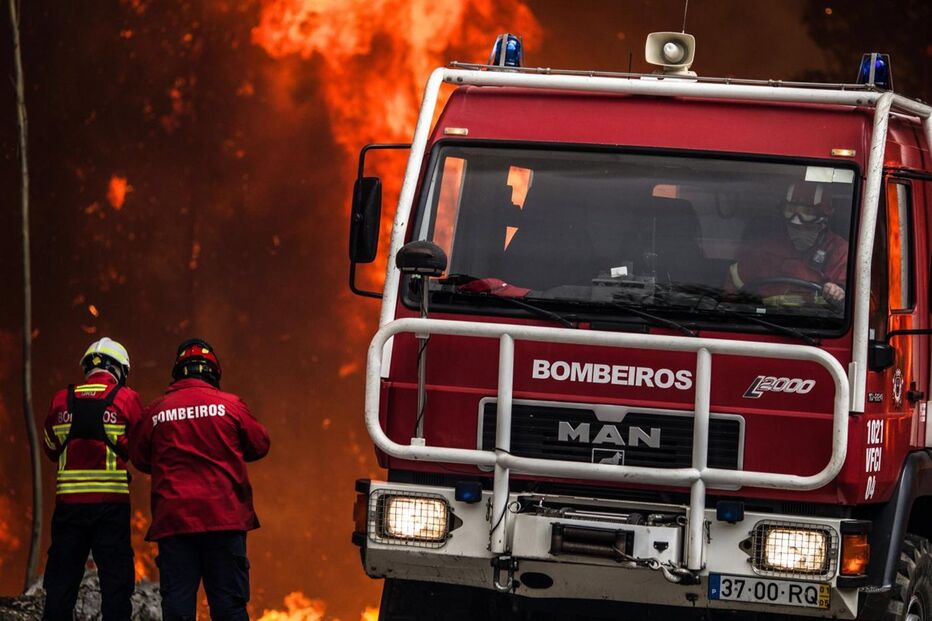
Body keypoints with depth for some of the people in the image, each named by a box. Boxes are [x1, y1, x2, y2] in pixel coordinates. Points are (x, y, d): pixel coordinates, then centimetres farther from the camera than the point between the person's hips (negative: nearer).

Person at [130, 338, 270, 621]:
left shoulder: (156, 412, 3)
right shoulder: (230, 405, 0)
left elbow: (140, 459, 12)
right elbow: (259, 446, 9)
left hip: (173, 520, 1)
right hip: (224, 518, -1)